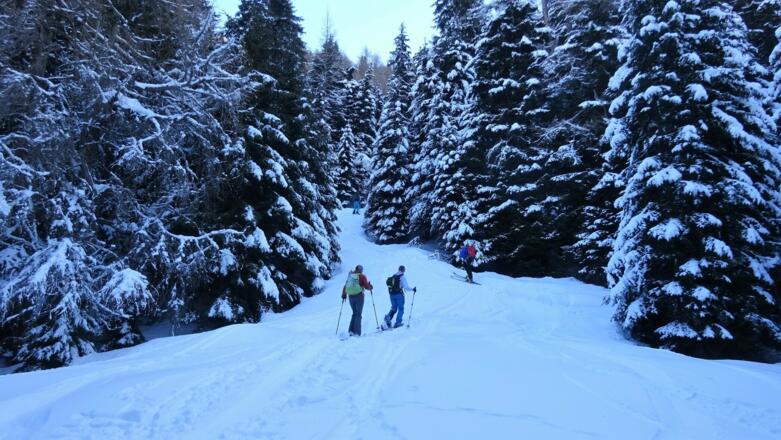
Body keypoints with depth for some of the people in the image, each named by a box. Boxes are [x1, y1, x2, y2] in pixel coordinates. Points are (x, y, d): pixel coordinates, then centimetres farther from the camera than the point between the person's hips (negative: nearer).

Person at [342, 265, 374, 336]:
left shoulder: (350, 276, 12)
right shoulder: (362, 276, -3)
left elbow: (345, 286, 17)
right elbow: (367, 286, -6)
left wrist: (343, 295, 27)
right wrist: (371, 287, 16)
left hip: (351, 296, 5)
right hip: (359, 296, -5)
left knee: (354, 313, 17)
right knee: (358, 314, -1)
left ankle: (351, 330, 7)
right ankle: (356, 332, -7)